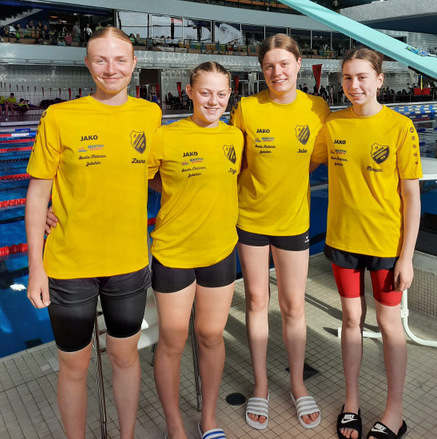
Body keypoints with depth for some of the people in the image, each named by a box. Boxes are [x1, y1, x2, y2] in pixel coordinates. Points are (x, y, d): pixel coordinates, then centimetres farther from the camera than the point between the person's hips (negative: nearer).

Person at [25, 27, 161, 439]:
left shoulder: (150, 115, 0)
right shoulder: (59, 117, -9)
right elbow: (38, 192, -5)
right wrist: (35, 266, -6)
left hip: (130, 261, 3)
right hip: (69, 265, -2)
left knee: (125, 356, 20)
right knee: (74, 364, 15)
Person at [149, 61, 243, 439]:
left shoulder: (235, 137, 2)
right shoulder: (165, 137, -12)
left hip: (221, 250, 4)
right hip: (173, 251, -3)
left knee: (211, 336, 16)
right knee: (173, 341, 10)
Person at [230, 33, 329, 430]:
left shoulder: (318, 109, -5)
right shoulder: (247, 108, -7)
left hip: (293, 219, 1)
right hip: (250, 218, 0)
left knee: (294, 306, 9)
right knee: (257, 301, 11)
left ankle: (298, 385, 32)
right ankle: (261, 386, 30)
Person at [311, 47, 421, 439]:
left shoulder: (400, 127, -10)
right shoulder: (332, 125, -1)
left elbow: (412, 196, -9)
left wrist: (407, 256, -10)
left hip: (386, 243, -2)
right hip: (343, 239, 3)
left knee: (389, 322, 10)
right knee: (352, 319, 14)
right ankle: (352, 403, 34)